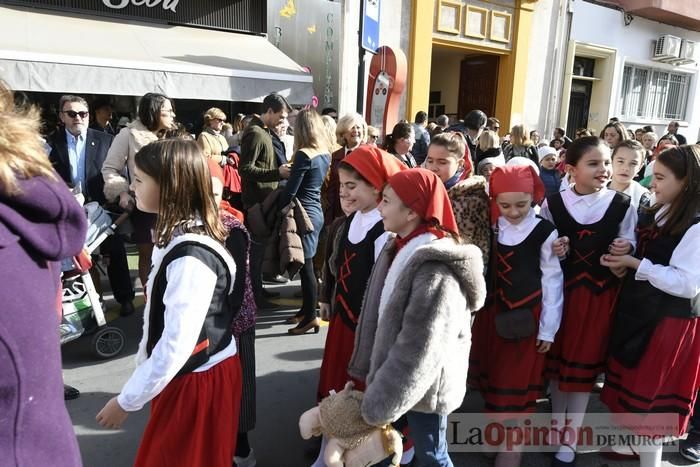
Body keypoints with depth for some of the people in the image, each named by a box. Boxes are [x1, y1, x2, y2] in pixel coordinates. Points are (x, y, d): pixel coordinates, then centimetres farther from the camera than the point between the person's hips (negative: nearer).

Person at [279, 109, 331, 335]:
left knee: (305, 266, -1)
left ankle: (310, 317, 7)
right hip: (316, 212, 9)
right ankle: (306, 310, 27)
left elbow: (290, 191, -16)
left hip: (304, 214, -8)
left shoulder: (304, 155, -17)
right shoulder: (325, 153, 7)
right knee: (307, 265, 16)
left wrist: (276, 210, -3)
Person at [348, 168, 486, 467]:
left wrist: (380, 405, -19)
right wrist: (367, 372, 10)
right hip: (400, 380, 7)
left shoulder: (436, 269, -25)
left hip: (423, 387, -7)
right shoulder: (400, 249, 1)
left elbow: (418, 350, -25)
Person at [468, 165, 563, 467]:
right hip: (491, 313, 4)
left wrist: (548, 329, -5)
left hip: (525, 317, -4)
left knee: (517, 382, 7)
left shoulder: (545, 232, -11)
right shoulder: (492, 227, 1)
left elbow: (552, 281, -7)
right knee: (493, 377, 15)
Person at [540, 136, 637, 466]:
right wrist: (551, 251, -16)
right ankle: (557, 421, 37)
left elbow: (630, 244, 6)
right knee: (556, 358, 13)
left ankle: (569, 440, 25)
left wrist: (625, 249, -16)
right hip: (560, 288, 1)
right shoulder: (552, 204, -5)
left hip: (600, 292, 0)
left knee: (585, 362, 9)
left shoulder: (622, 205, -5)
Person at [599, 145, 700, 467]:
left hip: (668, 319, -8)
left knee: (650, 394, 5)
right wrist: (623, 261, -7)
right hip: (636, 310, 8)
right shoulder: (655, 214, 5)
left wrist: (634, 264, -23)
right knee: (630, 384, 21)